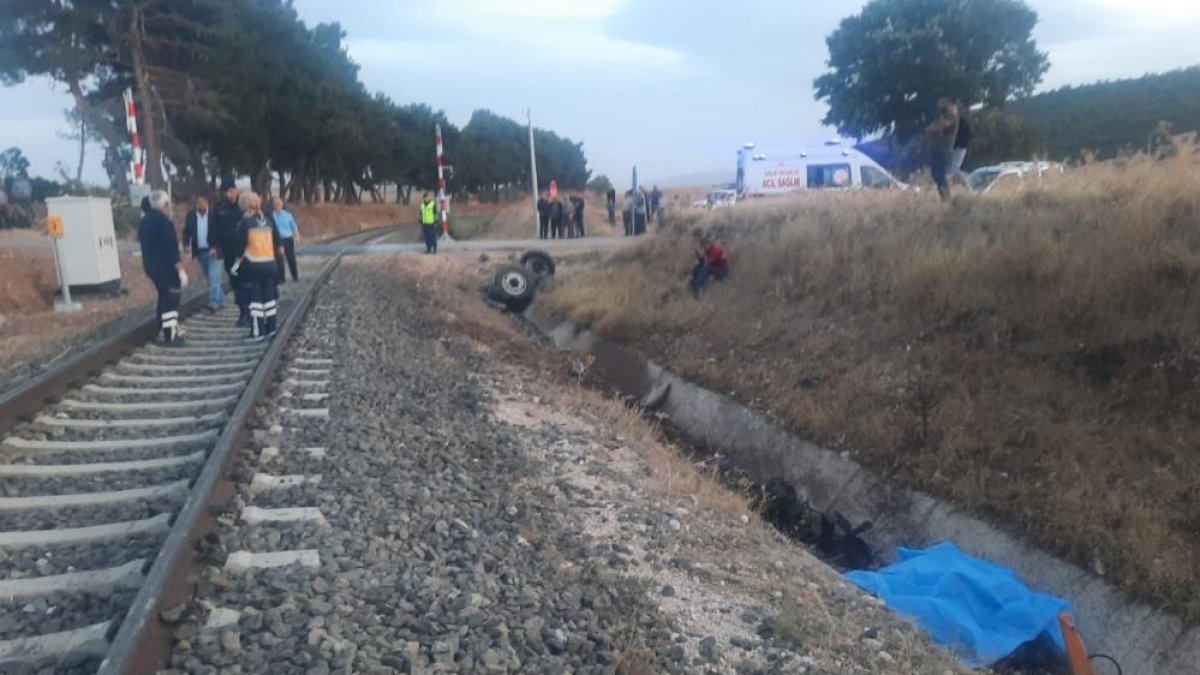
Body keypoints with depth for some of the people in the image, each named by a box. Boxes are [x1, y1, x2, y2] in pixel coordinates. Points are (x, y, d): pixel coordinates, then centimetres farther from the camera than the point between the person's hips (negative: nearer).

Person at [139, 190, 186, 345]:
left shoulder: (144, 221, 13)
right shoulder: (163, 221, -17)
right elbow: (171, 248, -21)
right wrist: (181, 270, -20)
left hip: (151, 266, 9)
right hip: (166, 267, -9)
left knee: (164, 297, 21)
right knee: (171, 300, -3)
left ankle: (164, 331, 27)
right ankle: (170, 337, -1)